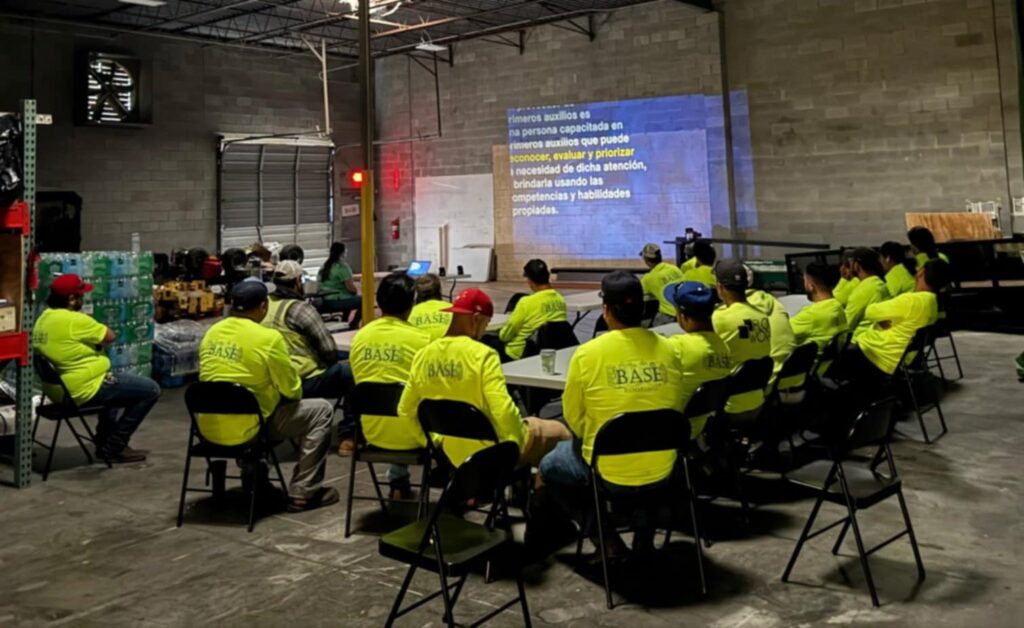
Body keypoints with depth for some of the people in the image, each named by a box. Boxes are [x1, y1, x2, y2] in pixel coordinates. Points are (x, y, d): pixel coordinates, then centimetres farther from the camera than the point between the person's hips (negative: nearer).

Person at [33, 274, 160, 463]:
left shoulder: (44, 318, 7)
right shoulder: (74, 320, -22)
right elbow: (110, 337, -11)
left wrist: (92, 345, 3)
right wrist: (98, 344, 7)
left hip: (58, 389, 11)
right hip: (82, 390, -10)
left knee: (115, 381, 36)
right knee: (150, 390, -3)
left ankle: (104, 442, 33)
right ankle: (113, 448, 4)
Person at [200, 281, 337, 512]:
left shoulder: (211, 333, 4)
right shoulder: (269, 338, -15)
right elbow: (291, 391, -8)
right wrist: (295, 389, 16)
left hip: (209, 427, 7)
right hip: (245, 430, -7)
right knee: (321, 410, 6)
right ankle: (303, 493, 7)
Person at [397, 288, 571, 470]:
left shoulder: (423, 355, -4)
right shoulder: (482, 354, -21)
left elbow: (406, 412, 5)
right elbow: (504, 411, -27)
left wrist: (440, 440, 16)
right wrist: (522, 436, -8)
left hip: (455, 454, 7)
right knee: (558, 431, 18)